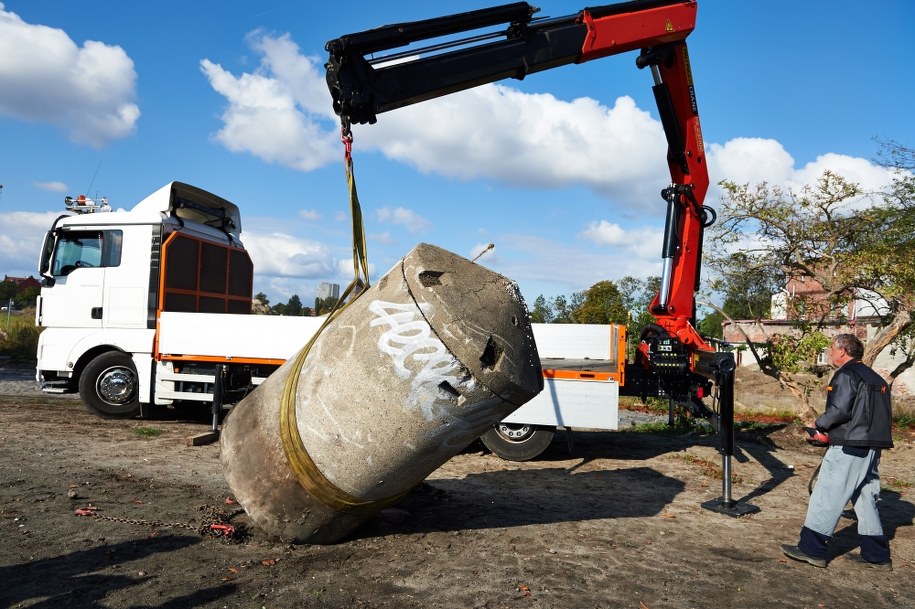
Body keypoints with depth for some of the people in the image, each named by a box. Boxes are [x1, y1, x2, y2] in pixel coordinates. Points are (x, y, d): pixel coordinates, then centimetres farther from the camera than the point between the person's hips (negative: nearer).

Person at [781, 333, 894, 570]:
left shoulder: (847, 375, -10)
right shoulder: (874, 378, 18)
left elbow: (840, 410, -19)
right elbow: (876, 414, 18)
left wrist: (819, 423, -2)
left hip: (849, 447, -9)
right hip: (872, 447, 9)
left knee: (826, 497, -4)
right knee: (866, 499, 16)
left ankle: (811, 549, -1)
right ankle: (876, 555, 21)